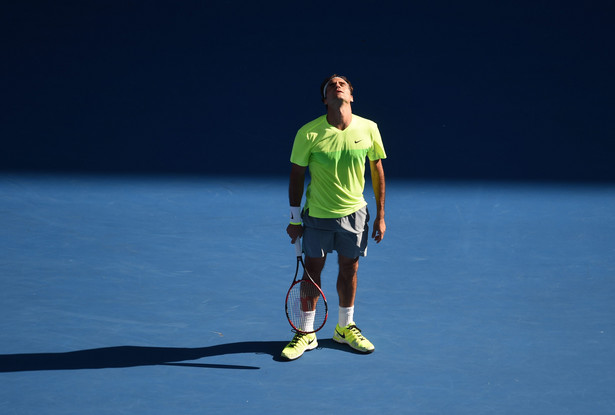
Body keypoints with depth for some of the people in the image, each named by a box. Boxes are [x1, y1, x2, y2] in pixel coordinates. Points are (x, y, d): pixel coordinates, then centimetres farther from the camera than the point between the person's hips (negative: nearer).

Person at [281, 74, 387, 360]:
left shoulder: (368, 129, -9)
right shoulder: (309, 133, -15)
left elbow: (377, 170, 2)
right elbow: (297, 174, -5)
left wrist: (380, 215, 3)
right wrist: (295, 219, -3)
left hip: (354, 212, 2)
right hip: (317, 214, -2)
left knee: (349, 269, 12)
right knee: (312, 270, 4)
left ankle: (345, 328, 32)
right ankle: (306, 334, 18)